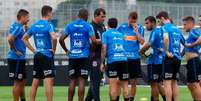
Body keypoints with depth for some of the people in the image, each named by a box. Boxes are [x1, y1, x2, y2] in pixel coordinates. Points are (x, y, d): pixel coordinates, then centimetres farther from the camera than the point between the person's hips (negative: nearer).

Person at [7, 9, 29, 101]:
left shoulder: (18, 26, 14)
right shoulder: (18, 27, -15)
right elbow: (10, 39, -28)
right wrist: (15, 51, -19)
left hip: (20, 59, 10)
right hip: (16, 58, -10)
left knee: (22, 82, 16)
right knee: (17, 82, -5)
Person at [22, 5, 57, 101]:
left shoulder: (34, 25, 10)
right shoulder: (49, 25, -10)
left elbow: (24, 38, 18)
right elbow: (54, 37, -26)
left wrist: (33, 50, 15)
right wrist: (53, 49, -11)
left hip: (37, 56, 7)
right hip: (47, 56, -7)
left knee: (35, 82, 11)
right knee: (49, 81, -9)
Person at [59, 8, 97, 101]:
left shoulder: (70, 26, 7)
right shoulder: (88, 26, -3)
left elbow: (61, 39, 3)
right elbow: (93, 41, -13)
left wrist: (66, 51, 14)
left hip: (72, 56, 3)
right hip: (84, 56, -3)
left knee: (72, 81, 8)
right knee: (81, 81, -3)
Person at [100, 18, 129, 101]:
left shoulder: (106, 34, 8)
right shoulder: (121, 34, 23)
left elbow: (104, 48, 0)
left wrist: (102, 63, 2)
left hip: (112, 60, -4)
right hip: (124, 59, 4)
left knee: (113, 85, -5)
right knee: (125, 85, 8)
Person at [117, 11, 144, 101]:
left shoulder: (139, 28, 4)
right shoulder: (122, 27, 3)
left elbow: (142, 42, -6)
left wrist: (136, 31, -15)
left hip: (135, 58, 1)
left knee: (133, 82, 6)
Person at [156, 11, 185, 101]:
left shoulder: (165, 27, -5)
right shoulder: (177, 29, 18)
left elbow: (166, 38, -26)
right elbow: (184, 43, 22)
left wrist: (167, 51, -20)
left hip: (170, 57, -7)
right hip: (178, 58, 7)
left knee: (167, 82, -6)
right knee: (174, 82, 13)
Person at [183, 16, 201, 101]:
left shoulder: (194, 31, -9)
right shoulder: (191, 33, 20)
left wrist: (192, 45, -21)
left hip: (193, 61, -11)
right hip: (191, 62, 11)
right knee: (190, 84, 13)